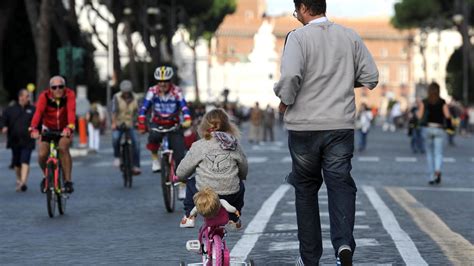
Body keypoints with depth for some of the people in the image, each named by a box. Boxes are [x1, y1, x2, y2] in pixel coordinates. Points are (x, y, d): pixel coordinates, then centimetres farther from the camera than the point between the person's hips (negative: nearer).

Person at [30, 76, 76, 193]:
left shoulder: (69, 95, -21)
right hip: (48, 129, 1)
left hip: (64, 130, -1)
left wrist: (69, 127, -55)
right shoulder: (44, 96, -20)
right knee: (42, 155, -16)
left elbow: (71, 111, -36)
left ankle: (68, 181, -21)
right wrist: (34, 129, -52)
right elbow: (38, 112, -34)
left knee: (63, 147, -30)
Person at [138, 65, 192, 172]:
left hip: (173, 124, 0)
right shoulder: (152, 91, -10)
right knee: (154, 136, -32)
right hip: (157, 123, 1)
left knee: (179, 154, -12)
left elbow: (184, 106, -25)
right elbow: (143, 108, -14)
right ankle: (155, 158, -7)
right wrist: (141, 123, -29)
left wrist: (187, 120, -44)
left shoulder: (176, 91, -13)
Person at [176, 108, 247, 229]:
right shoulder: (234, 144, 5)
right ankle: (234, 220, 34)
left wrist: (178, 177, 29)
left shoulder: (198, 146, -1)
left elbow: (181, 173, 4)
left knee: (190, 183, 31)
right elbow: (244, 171, 16)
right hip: (231, 196, 1)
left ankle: (189, 217, 24)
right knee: (240, 185, 35)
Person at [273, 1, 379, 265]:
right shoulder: (350, 36, 4)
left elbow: (290, 75, -24)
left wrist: (285, 100, -4)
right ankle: (344, 244, -26)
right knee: (341, 184, -1)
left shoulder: (298, 37, -9)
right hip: (341, 125, 2)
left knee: (306, 189, 12)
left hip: (303, 126, -2)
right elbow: (371, 78, 6)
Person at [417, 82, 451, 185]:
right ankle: (437, 170, -33)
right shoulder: (442, 102, -1)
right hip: (439, 129, -1)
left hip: (427, 128, 1)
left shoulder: (424, 102, 0)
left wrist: (419, 107, 15)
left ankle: (431, 177, 13)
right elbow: (447, 116, -6)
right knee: (438, 154, -3)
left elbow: (420, 116, -3)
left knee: (429, 154, 14)